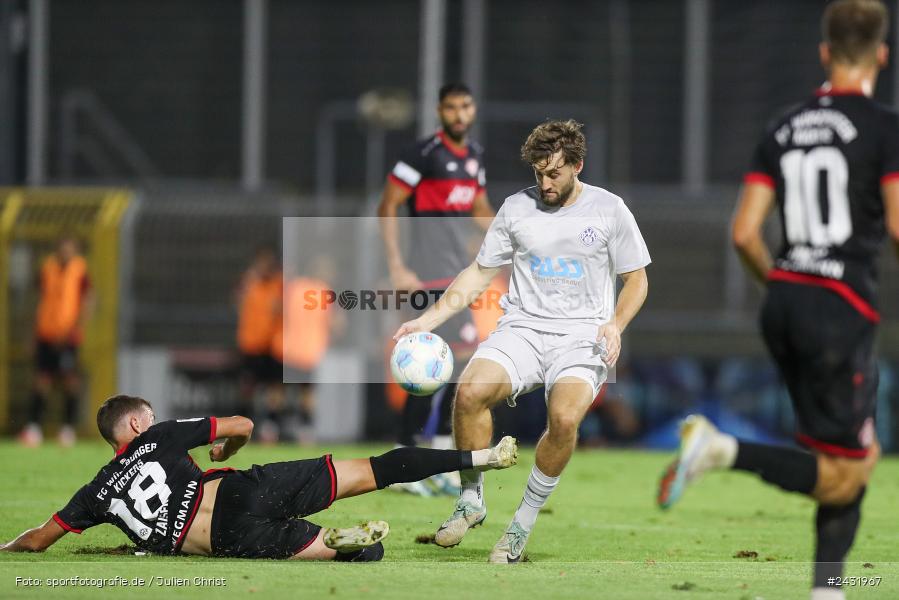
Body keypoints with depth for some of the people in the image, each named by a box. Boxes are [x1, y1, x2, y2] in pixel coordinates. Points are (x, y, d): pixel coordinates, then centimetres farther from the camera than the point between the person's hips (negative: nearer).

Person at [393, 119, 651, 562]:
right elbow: (479, 274, 14)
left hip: (582, 338, -2)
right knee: (470, 392, -28)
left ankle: (524, 521, -12)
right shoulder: (517, 208, 9)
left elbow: (636, 279, 11)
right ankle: (471, 500, -8)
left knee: (564, 418, -32)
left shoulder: (608, 210, 4)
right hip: (522, 330, 2)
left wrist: (615, 325, -9)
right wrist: (429, 319, 3)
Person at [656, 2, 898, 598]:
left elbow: (745, 233, 6)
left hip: (784, 302, 7)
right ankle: (722, 449, -19)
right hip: (842, 310, -7)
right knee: (841, 476, -1)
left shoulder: (785, 129, 9)